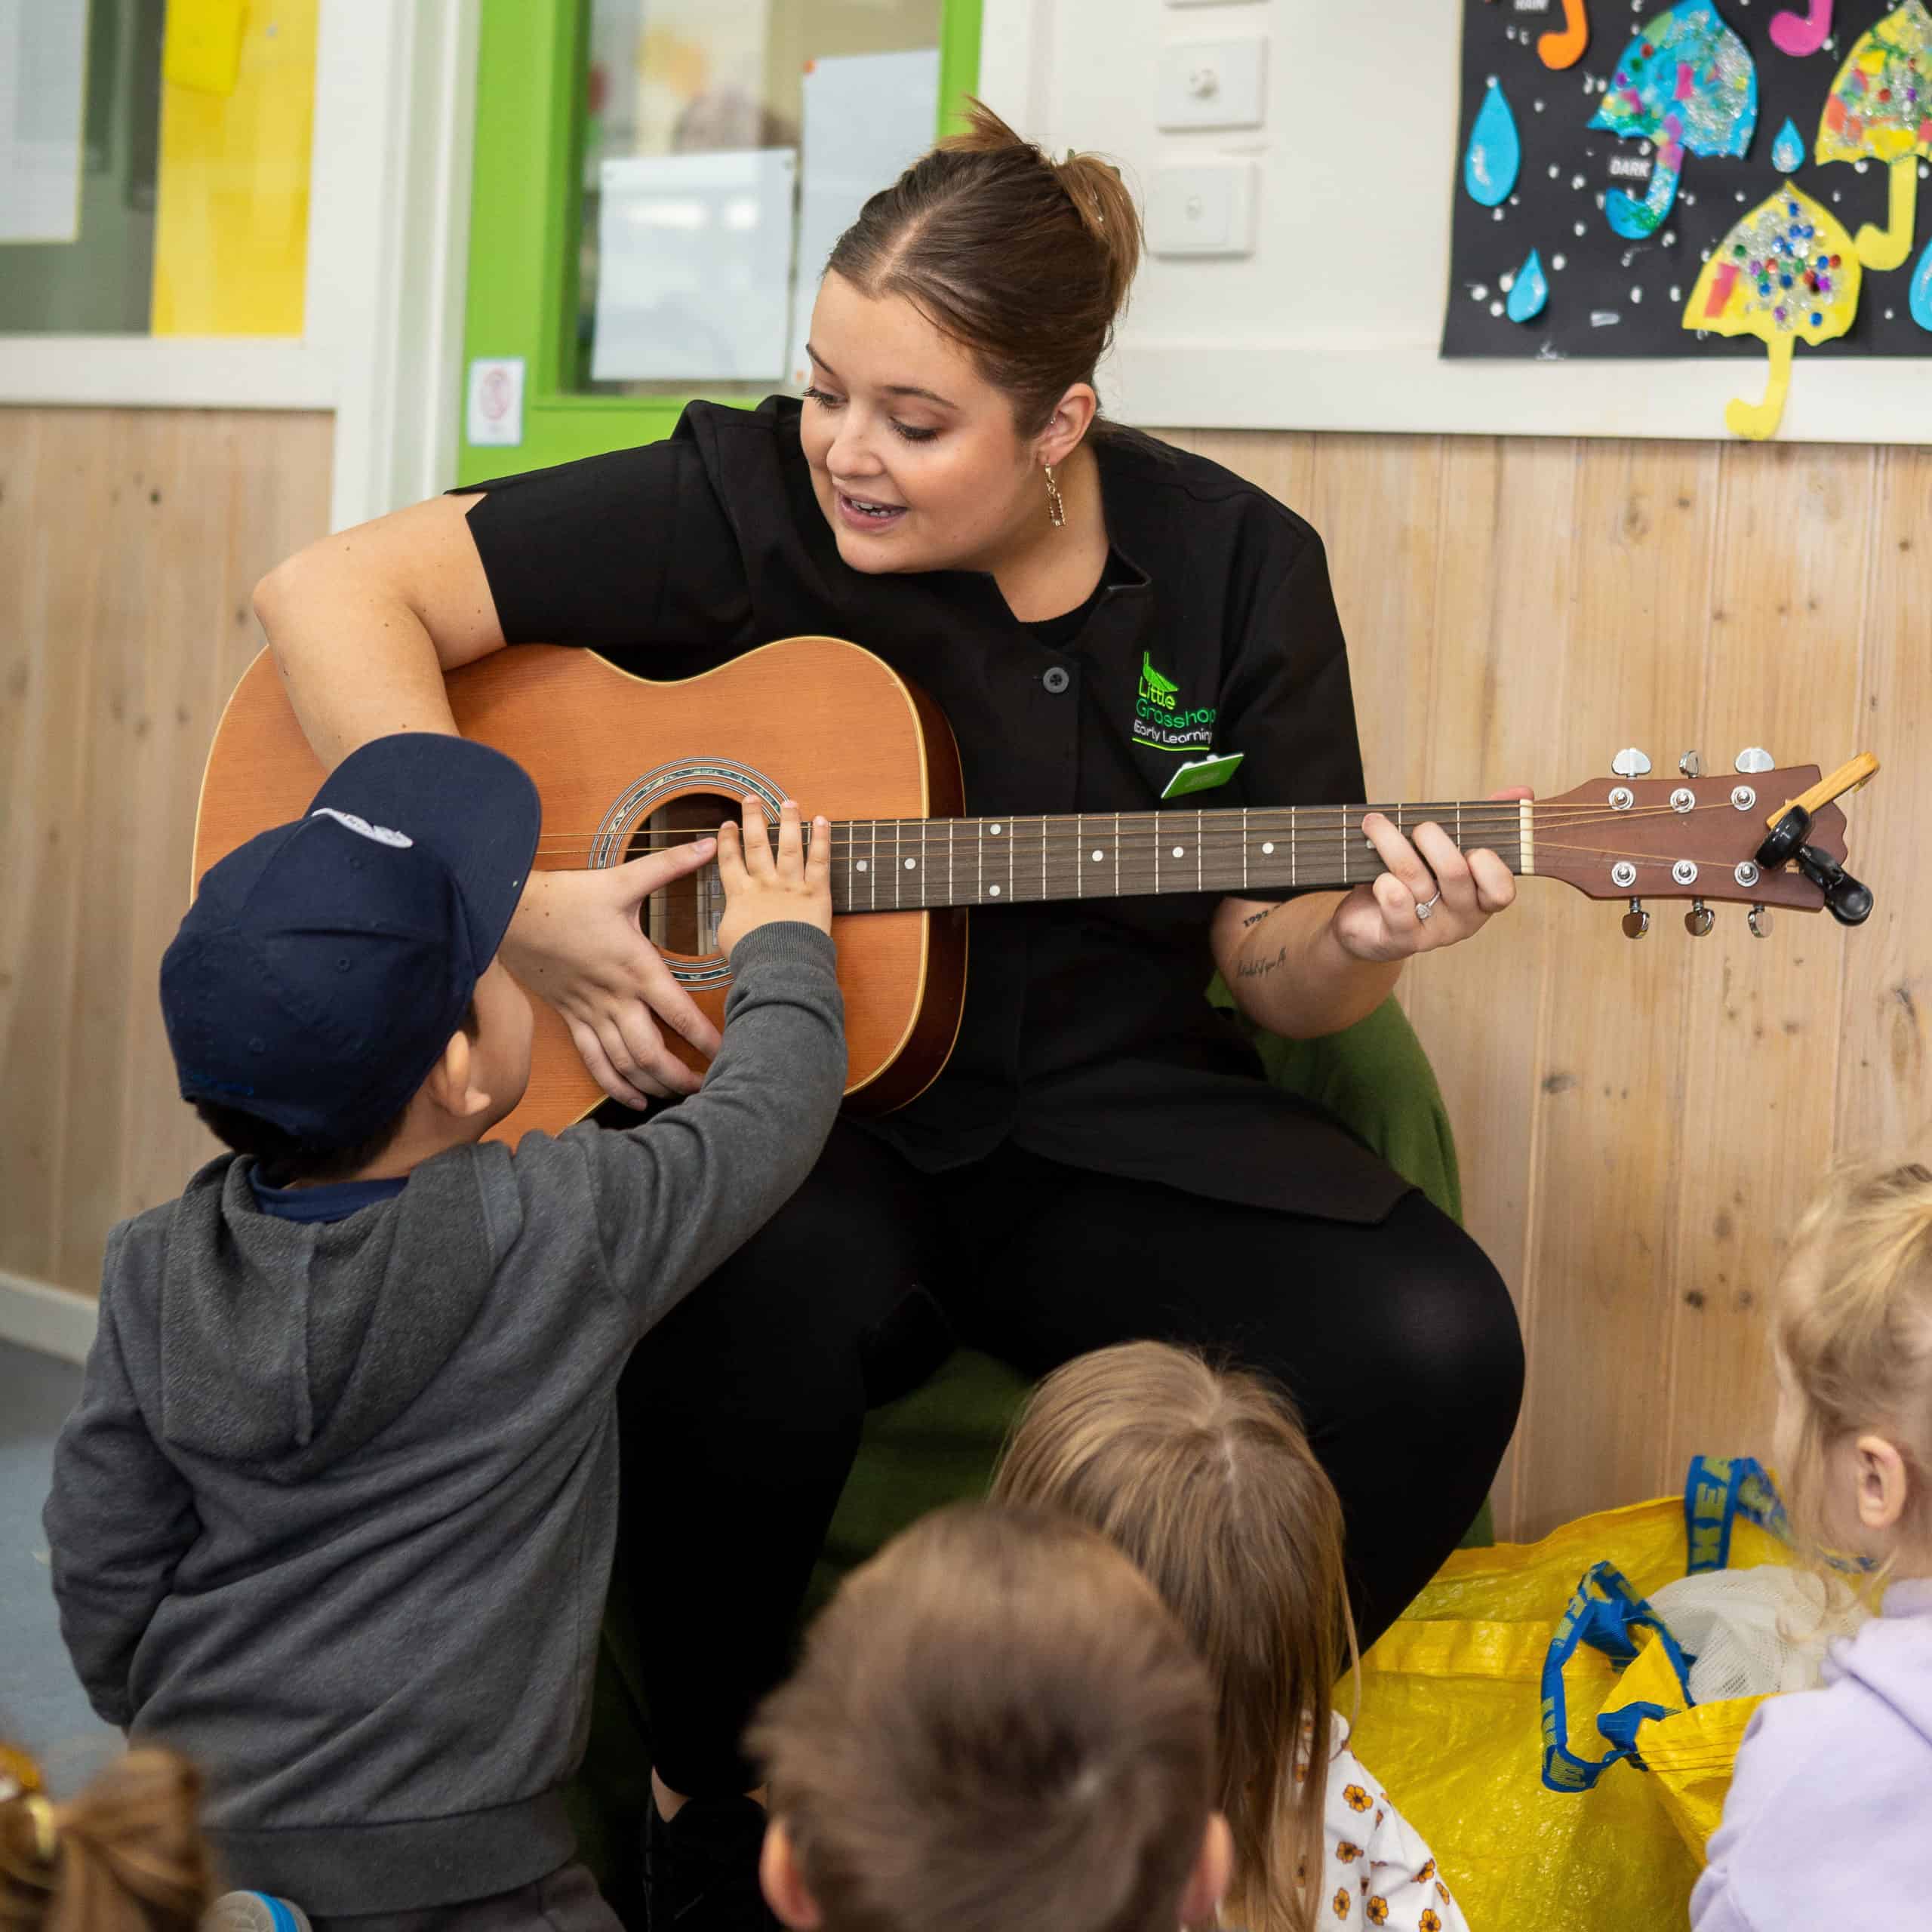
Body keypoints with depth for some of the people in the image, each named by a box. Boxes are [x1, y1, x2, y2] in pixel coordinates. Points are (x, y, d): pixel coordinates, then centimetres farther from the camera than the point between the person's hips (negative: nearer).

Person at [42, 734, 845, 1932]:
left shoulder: (159, 1271, -3)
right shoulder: (562, 1236, -15)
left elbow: (103, 1570, 5)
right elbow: (769, 1109, 3)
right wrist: (782, 949, 22)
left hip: (202, 1822, 6)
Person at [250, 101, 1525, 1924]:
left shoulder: (1232, 564, 1)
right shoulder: (746, 503, -9)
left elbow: (1268, 963, 6)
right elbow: (332, 588, -12)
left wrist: (1355, 944, -18)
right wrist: (511, 898, -21)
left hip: (1104, 1125, 3)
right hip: (777, 1108, -3)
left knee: (1425, 1344, -24)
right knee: (758, 1303, -38)